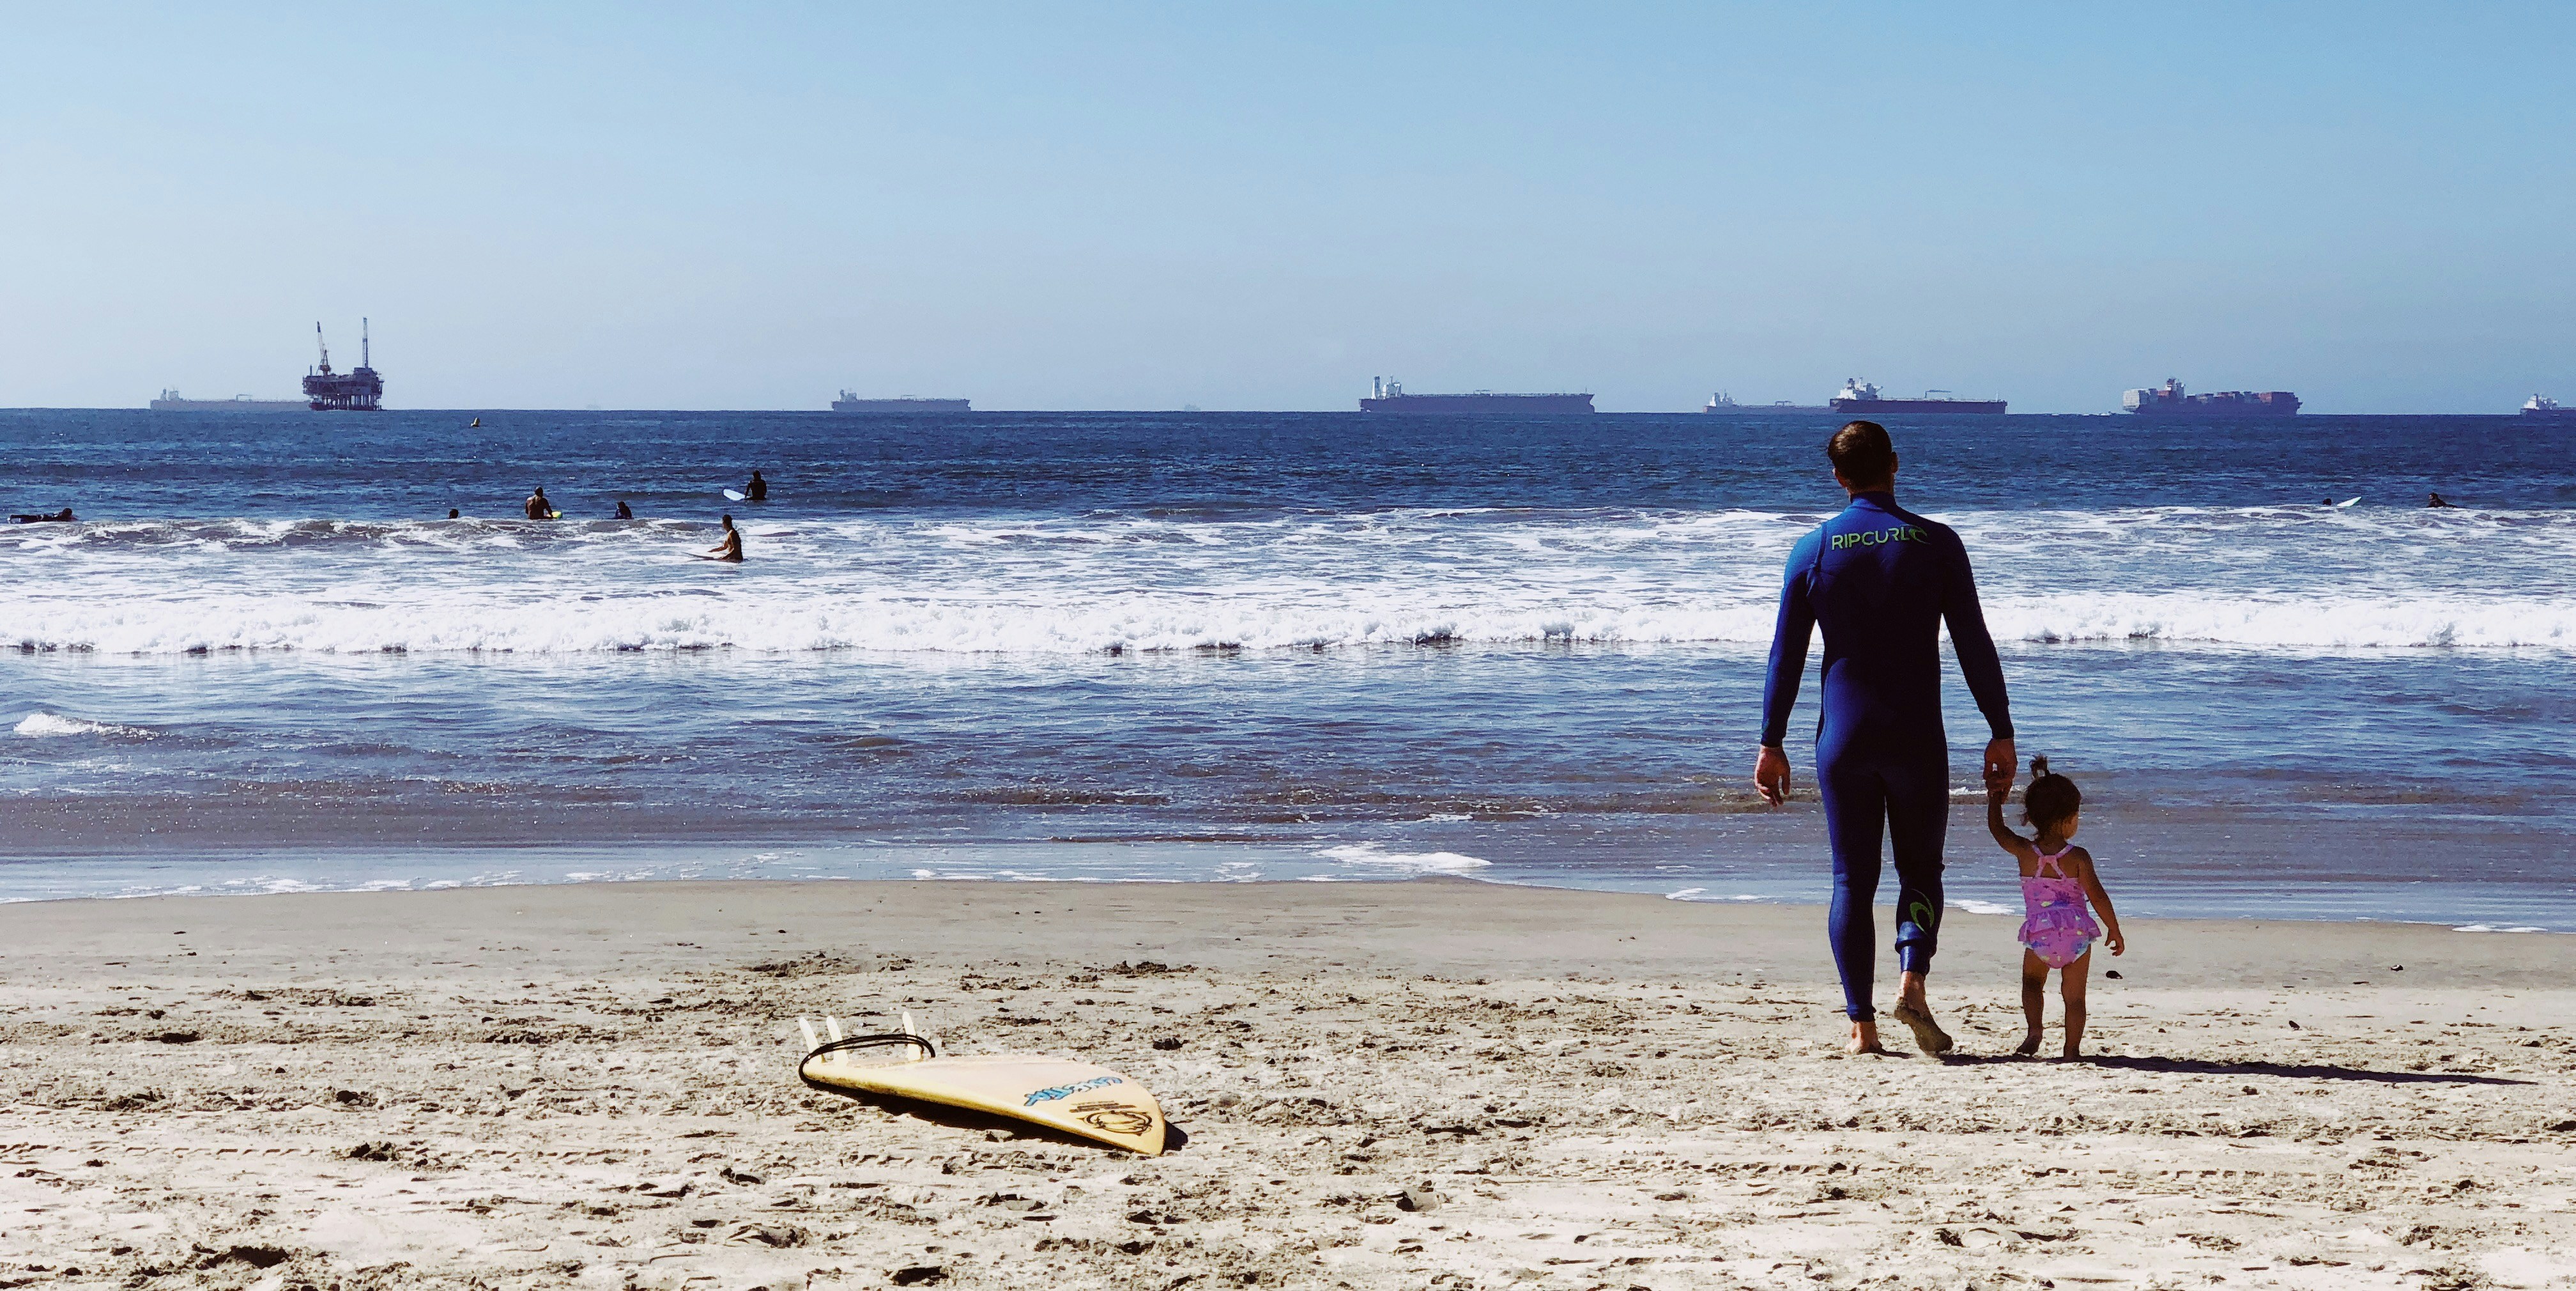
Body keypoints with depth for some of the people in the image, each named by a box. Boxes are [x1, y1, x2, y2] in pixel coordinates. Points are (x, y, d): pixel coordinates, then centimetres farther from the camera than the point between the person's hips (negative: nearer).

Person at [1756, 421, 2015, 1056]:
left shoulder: (1812, 551, 1)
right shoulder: (1936, 544, -3)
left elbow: (1785, 657, 3)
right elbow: (1975, 647, -3)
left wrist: (1772, 745, 9)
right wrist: (2001, 733, 3)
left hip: (1843, 740, 1)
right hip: (1917, 739, -1)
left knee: (1852, 882, 8)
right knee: (1920, 868, 13)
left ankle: (1861, 1023, 4)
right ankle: (1912, 980, -11)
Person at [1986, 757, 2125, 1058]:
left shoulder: (2024, 852, -1)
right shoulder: (2078, 857, -6)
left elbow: (1998, 830, 18)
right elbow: (2098, 897, -5)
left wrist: (1995, 799, 33)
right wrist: (2115, 930, 6)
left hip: (2039, 934, 1)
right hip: (2077, 932, -1)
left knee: (2032, 983, 20)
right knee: (2074, 995, 9)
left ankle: (2034, 1030, -4)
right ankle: (2072, 1048, 7)